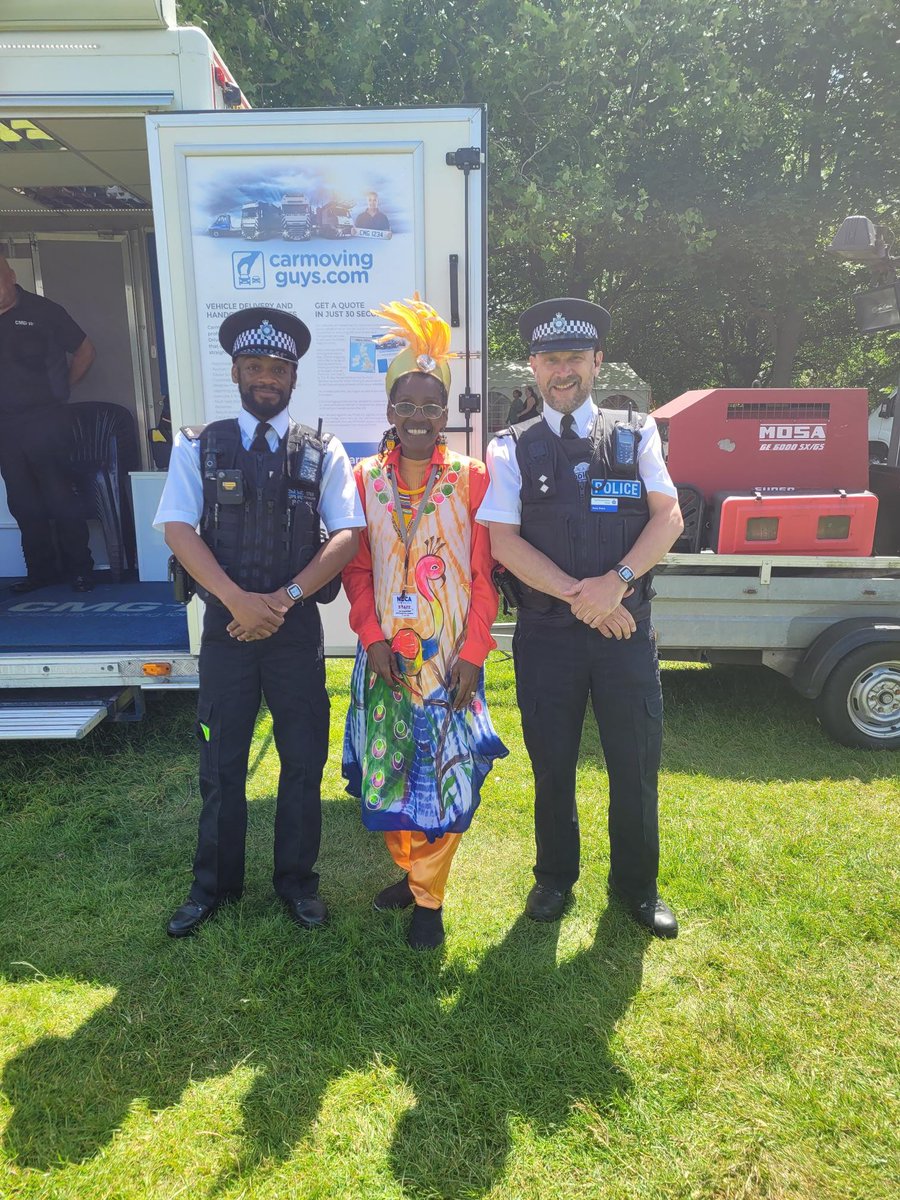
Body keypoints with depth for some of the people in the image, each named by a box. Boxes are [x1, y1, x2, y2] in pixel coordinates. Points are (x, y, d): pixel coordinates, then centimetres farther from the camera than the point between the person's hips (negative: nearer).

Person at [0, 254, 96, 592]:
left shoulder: (43, 311, -1)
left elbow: (85, 350, 4)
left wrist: (63, 387, 2)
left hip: (45, 421, -5)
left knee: (60, 497, -4)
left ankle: (80, 568, 5)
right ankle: (40, 569, 17)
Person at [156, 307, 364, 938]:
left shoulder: (323, 452, 5)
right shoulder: (198, 446, 5)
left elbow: (346, 535, -4)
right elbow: (178, 528, -5)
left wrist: (286, 597, -15)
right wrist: (238, 599, -16)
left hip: (297, 625, 0)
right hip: (227, 623, 0)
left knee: (304, 759, 7)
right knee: (221, 763, 9)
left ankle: (298, 881, 27)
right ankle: (214, 885, 29)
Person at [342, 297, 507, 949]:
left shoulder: (472, 478, -2)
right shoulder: (364, 479, 4)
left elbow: (484, 574, -3)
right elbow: (357, 568, 4)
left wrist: (473, 652, -9)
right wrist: (373, 637, -7)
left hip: (451, 657, -2)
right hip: (386, 656, 2)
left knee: (447, 777, 4)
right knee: (386, 775, 11)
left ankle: (428, 897, 23)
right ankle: (411, 871, 36)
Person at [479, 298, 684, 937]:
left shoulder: (636, 435, 7)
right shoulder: (512, 449, 3)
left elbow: (669, 517, -2)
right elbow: (503, 540, -6)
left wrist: (616, 582, -18)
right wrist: (579, 595, -15)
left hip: (627, 627, 1)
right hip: (546, 632, 0)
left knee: (637, 765, 9)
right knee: (553, 767, 12)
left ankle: (636, 885, 34)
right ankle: (555, 878, 36)